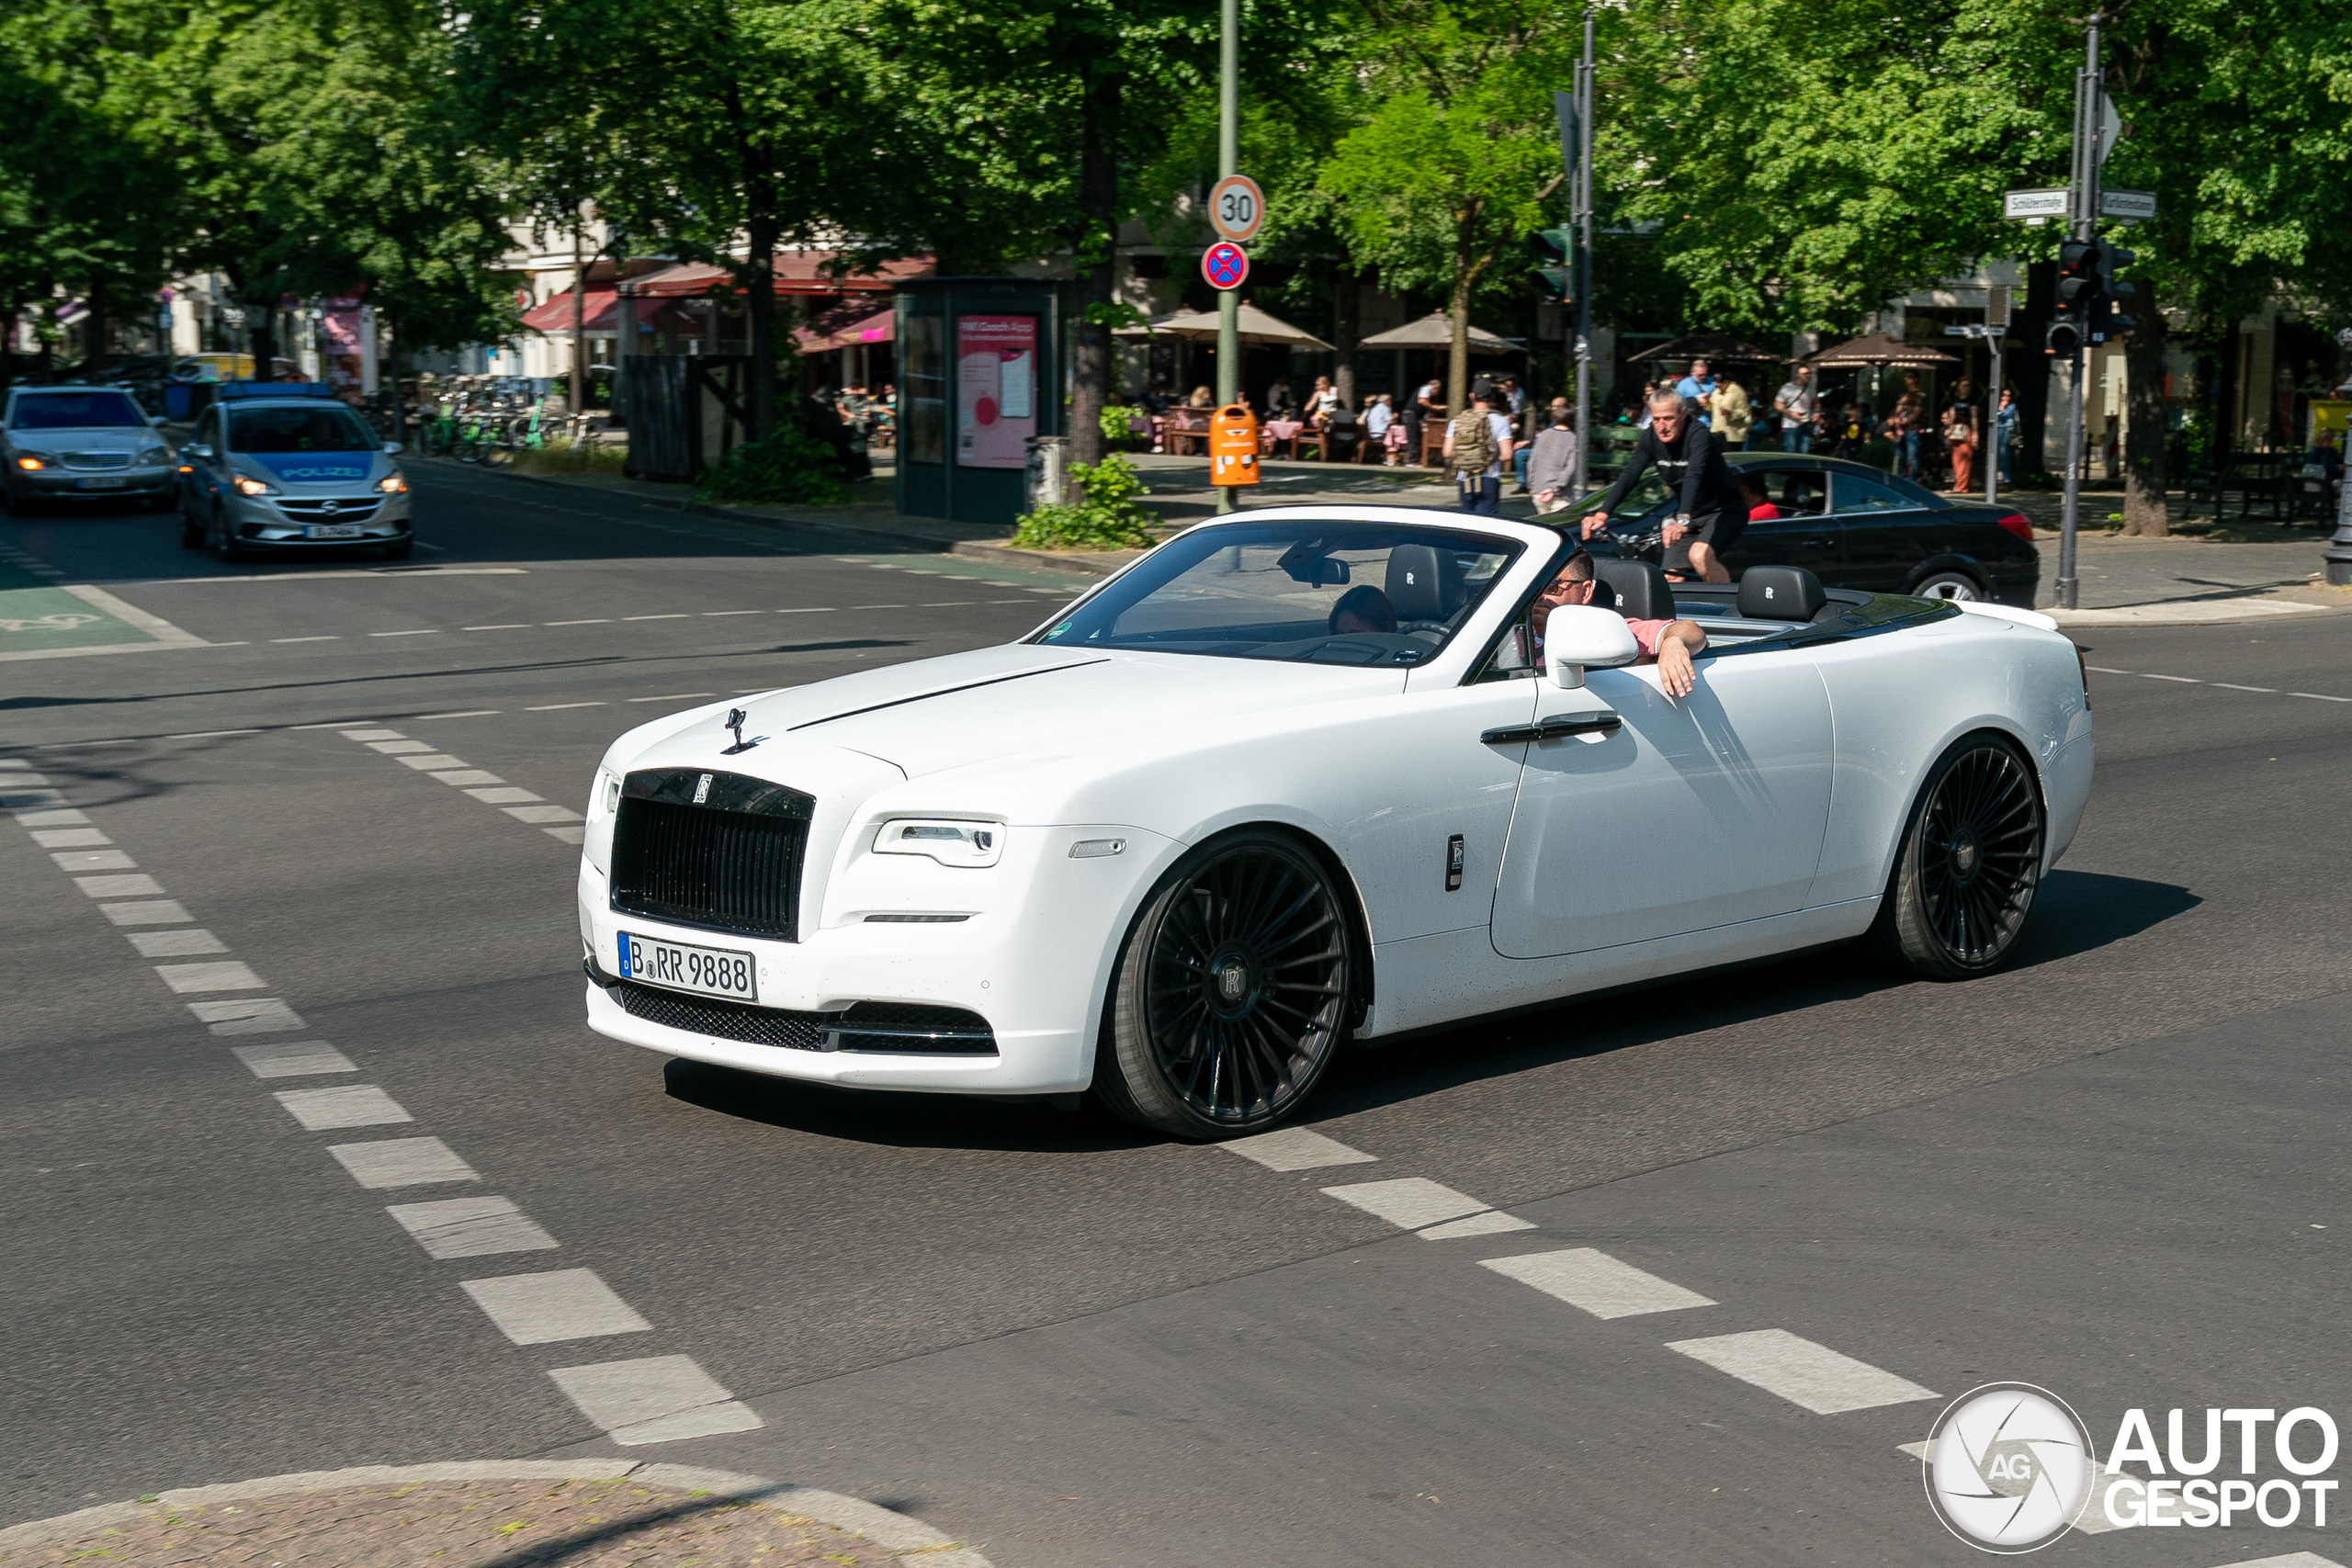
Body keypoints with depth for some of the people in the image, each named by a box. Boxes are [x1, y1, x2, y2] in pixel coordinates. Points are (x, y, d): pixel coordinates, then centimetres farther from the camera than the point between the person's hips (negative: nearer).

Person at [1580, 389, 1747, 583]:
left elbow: (1694, 476, -40)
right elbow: (1628, 476, -14)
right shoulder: (1651, 438, -6)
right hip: (1691, 516, 7)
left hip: (1724, 513, -7)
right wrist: (1602, 514, -29)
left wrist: (1683, 520, -56)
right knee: (1671, 578, -4)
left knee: (1699, 555, -33)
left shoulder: (1698, 434, -24)